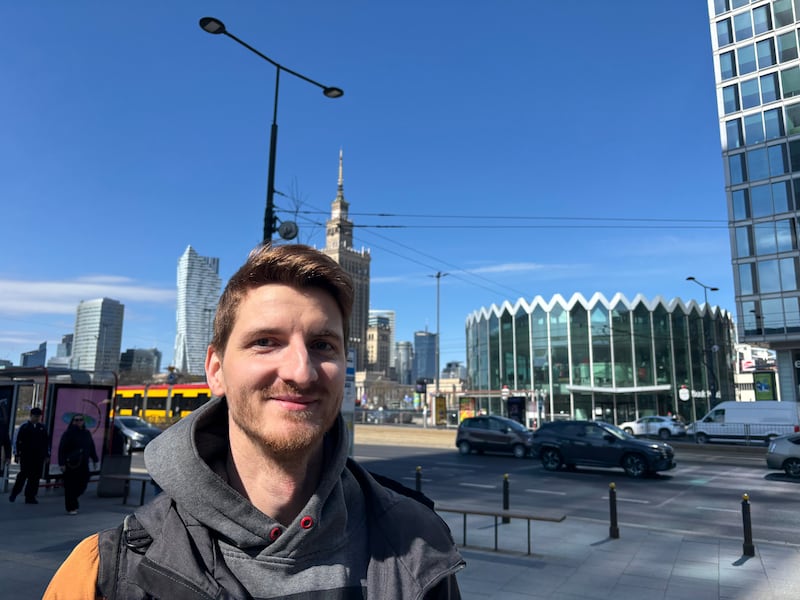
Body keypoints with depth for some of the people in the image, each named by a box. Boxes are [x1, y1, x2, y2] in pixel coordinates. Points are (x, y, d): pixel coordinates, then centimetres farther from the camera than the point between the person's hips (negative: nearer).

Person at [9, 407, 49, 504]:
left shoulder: (43, 428, 12)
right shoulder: (24, 427, 1)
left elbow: (47, 442, 15)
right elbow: (17, 441, -1)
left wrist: (47, 454, 12)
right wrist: (17, 454, -6)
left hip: (39, 457, 3)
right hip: (26, 456, -3)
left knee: (35, 478, 1)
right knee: (23, 475, -2)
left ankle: (30, 497, 6)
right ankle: (14, 493, 18)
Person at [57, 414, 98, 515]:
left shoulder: (87, 433, 9)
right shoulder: (68, 434, -6)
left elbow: (91, 447, 15)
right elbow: (62, 449, -10)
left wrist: (94, 459, 13)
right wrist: (62, 464, -16)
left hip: (83, 464, 5)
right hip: (71, 465, -5)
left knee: (83, 484, 8)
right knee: (70, 486, -1)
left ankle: (72, 500, 34)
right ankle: (71, 508, 9)